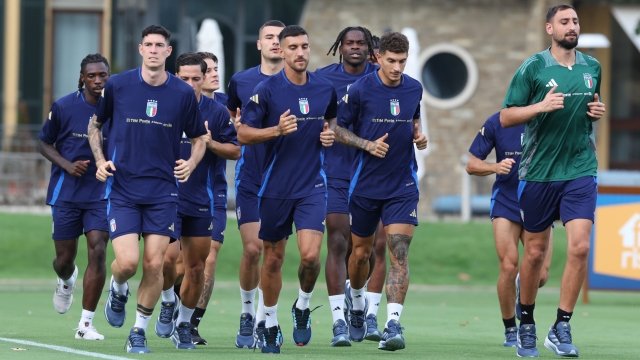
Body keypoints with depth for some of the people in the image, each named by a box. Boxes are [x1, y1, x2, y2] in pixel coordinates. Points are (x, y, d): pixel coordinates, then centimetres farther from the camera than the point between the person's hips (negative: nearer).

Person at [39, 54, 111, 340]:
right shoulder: (63, 107, -5)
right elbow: (44, 143, 5)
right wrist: (67, 165, -11)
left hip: (102, 192, 0)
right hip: (66, 192, 0)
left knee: (98, 252, -14)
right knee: (65, 258, 5)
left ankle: (86, 324, -7)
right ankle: (66, 281, 46)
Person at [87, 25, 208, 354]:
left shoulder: (183, 93, 0)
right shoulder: (117, 86, -2)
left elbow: (199, 138, 12)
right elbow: (94, 123, 13)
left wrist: (191, 163, -7)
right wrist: (100, 160, -1)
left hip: (162, 191, 1)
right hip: (121, 188, -1)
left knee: (154, 265, -5)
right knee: (127, 261, -14)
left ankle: (139, 332, 13)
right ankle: (118, 290, 23)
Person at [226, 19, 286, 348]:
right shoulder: (240, 81, 5)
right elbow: (229, 116, 23)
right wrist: (237, 128, 3)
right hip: (250, 176, 1)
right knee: (252, 249, -6)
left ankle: (262, 321, 6)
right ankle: (247, 312, 15)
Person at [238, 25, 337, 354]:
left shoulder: (325, 89, 2)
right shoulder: (267, 90, -8)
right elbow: (243, 134, -6)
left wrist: (330, 135, 0)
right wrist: (276, 130, -21)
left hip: (312, 187, 1)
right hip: (275, 187, -1)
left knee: (310, 255, -15)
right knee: (273, 258, 9)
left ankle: (302, 308, 12)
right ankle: (270, 324, 26)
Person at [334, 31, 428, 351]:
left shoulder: (414, 89, 1)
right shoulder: (360, 90, -9)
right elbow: (336, 128, -3)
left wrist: (419, 136, 0)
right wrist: (368, 145, -17)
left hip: (402, 186, 1)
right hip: (365, 185, -1)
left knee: (399, 253, -13)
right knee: (361, 252, 14)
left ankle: (393, 324, -18)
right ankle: (356, 300, 43)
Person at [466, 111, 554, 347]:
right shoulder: (496, 123, -4)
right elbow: (472, 165, 2)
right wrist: (495, 167, -18)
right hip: (506, 202, -1)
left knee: (540, 275, -6)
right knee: (509, 267, -13)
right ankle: (510, 330, 6)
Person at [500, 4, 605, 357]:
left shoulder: (592, 67, 8)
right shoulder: (532, 69, -5)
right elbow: (506, 117, -5)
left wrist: (597, 112, 2)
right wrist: (541, 106, -20)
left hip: (580, 170, 2)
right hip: (539, 171, -2)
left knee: (579, 247, -13)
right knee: (535, 252, 6)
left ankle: (561, 328, -5)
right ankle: (526, 324, 26)